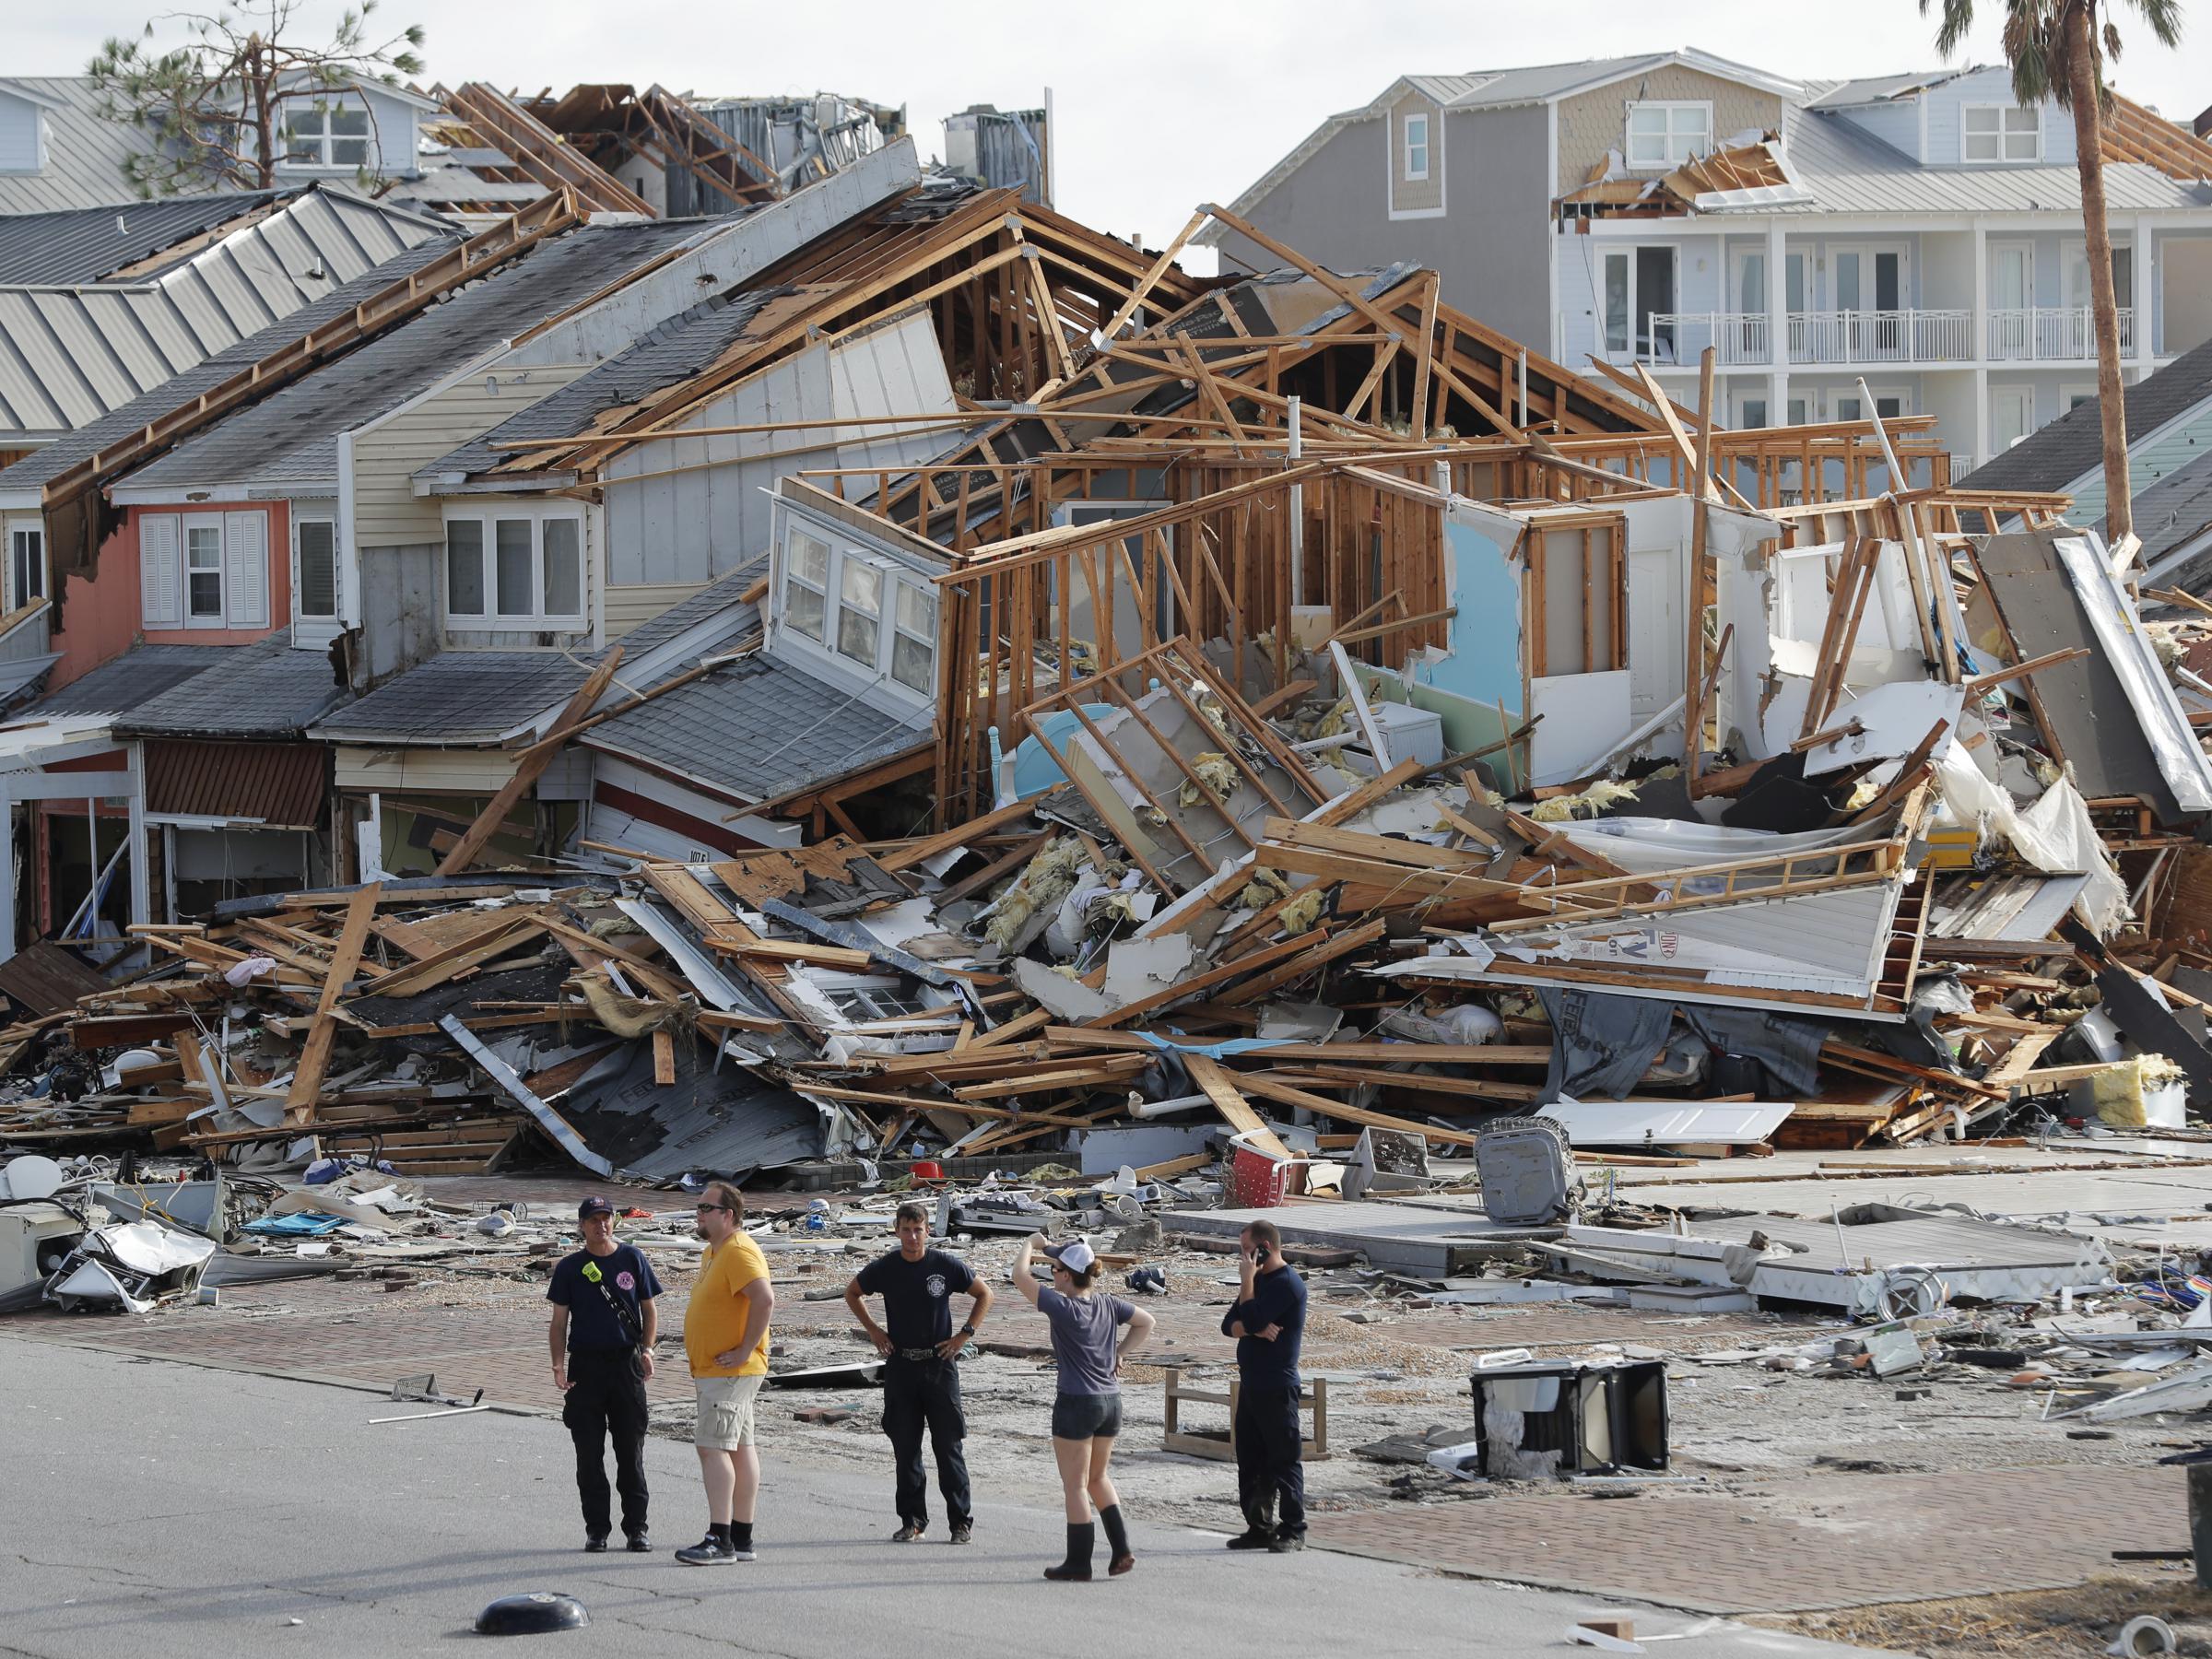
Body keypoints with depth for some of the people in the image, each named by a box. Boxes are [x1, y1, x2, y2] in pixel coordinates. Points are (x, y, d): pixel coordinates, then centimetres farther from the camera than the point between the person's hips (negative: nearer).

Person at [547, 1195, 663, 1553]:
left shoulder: (632, 1259, 6)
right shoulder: (569, 1268, 6)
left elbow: (649, 1311, 11)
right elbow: (559, 1322, 6)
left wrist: (647, 1350, -5)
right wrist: (559, 1366, -8)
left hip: (626, 1363, 0)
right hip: (585, 1365, 0)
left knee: (631, 1449, 1)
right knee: (589, 1453, 1)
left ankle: (636, 1527, 7)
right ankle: (596, 1529, 8)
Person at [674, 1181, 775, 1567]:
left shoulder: (739, 1252, -17)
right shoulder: (712, 1253, 17)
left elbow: (764, 1299, -29)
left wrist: (745, 1351, -24)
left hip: (730, 1372, -11)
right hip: (712, 1372, 11)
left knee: (712, 1447, -15)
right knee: (739, 1448, 11)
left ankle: (719, 1539, -19)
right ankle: (741, 1538, 13)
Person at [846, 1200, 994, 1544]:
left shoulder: (947, 1266, -4)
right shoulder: (884, 1268, 1)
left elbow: (984, 1294, 8)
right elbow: (852, 1293, 19)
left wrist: (965, 1335, 0)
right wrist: (872, 1330, 8)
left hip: (940, 1364, -2)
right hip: (900, 1366, 2)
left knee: (948, 1445, -2)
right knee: (905, 1448, 4)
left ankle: (961, 1521, 3)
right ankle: (912, 1520, 12)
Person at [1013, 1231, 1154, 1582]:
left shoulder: (1063, 1309, -18)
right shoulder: (1108, 1306, 2)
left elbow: (1020, 1276, -15)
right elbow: (1145, 1322, 16)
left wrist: (1030, 1244, 1)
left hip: (1077, 1404, -7)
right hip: (1111, 1401, 7)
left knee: (1075, 1486, 4)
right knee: (1098, 1478, 21)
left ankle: (1078, 1562, 8)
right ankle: (1121, 1549, 14)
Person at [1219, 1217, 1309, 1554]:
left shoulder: (1287, 1284, -13)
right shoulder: (1260, 1280, 16)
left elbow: (1249, 1320, -21)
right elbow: (1229, 1325, 9)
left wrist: (1247, 1279, -12)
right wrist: (1256, 1330, -12)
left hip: (1277, 1387, -10)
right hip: (1251, 1384, 10)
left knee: (1284, 1460, -5)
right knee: (1250, 1460, 11)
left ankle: (1293, 1531, -2)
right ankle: (1259, 1526, 18)